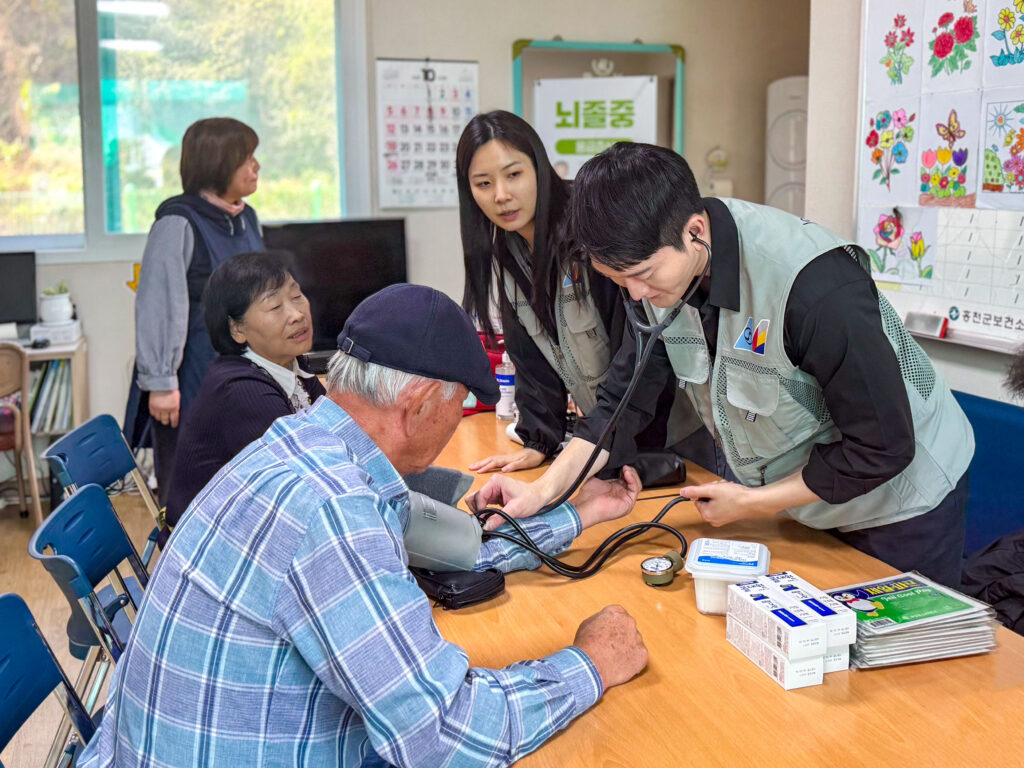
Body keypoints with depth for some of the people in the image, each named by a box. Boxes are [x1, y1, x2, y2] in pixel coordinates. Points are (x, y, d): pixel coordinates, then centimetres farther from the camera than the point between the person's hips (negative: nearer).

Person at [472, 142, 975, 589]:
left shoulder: (814, 284, -37)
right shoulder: (656, 264, -15)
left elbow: (883, 447, -28)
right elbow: (624, 400, -6)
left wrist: (754, 504, -21)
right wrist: (544, 490, -18)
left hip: (896, 501, -5)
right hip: (783, 495, 6)